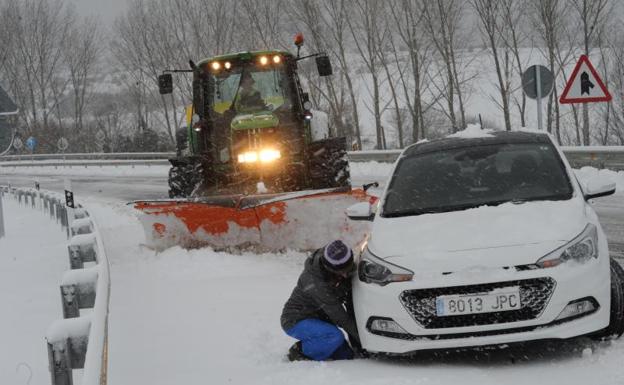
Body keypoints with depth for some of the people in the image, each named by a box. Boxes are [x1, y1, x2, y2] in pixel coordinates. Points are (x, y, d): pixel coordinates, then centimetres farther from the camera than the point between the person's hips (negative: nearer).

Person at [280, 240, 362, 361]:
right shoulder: (315, 282, -35)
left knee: (346, 355, 3)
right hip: (296, 321, -8)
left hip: (318, 318, 8)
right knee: (336, 336, -32)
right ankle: (299, 351, -11)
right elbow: (339, 317, -31)